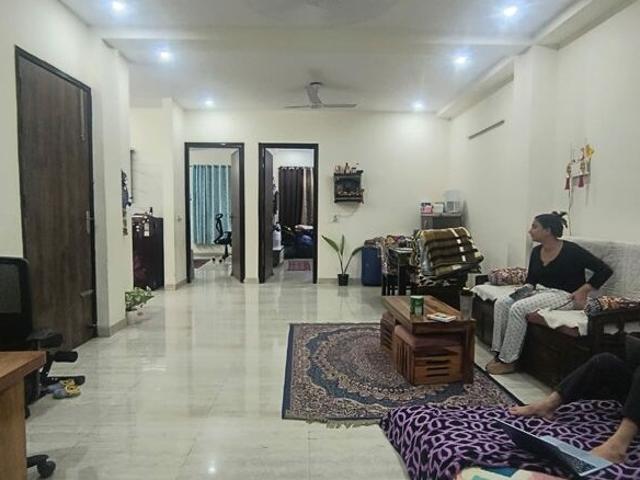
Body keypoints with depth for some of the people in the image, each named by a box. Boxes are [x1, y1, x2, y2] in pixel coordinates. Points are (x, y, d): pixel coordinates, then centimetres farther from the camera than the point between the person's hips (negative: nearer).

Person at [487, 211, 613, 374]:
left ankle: (508, 361, -17)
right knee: (501, 303, -13)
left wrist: (583, 291, -19)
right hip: (541, 291, 8)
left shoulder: (571, 251, -14)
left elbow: (605, 270, -13)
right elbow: (531, 280, 17)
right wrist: (525, 289, -4)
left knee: (518, 308, -28)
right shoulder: (536, 251, 6)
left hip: (564, 295, -7)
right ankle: (499, 352, -11)